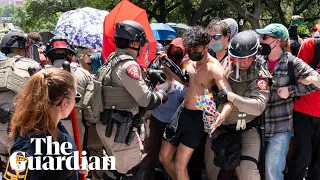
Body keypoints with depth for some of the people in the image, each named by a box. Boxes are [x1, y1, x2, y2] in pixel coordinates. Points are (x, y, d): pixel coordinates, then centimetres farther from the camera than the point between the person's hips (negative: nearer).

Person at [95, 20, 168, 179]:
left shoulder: (112, 60, 12)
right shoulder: (129, 65, -18)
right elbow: (146, 100, -18)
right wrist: (161, 95, 0)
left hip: (108, 124, 10)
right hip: (120, 128, -10)